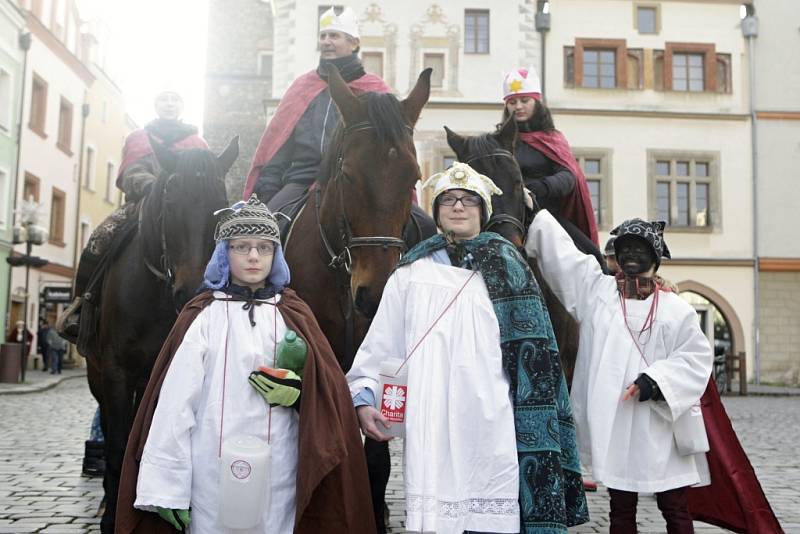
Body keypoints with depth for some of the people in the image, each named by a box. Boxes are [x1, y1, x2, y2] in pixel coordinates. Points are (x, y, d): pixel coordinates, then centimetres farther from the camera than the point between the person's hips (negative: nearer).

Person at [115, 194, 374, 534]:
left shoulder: (294, 315, 6)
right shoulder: (202, 316, 0)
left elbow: (329, 394, 4)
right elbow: (174, 404, -6)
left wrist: (298, 393, -17)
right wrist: (166, 489, -10)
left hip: (280, 475, 2)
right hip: (214, 475, -1)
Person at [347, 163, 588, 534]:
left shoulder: (508, 272, 9)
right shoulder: (411, 274, 10)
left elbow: (531, 352, 6)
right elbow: (379, 347, 11)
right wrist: (363, 398, 0)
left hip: (494, 430, 0)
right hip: (432, 433, 1)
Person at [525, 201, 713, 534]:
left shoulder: (675, 308, 2)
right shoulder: (596, 289, 7)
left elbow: (696, 358, 1)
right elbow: (560, 251, 7)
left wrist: (656, 380, -12)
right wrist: (534, 212, 5)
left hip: (659, 426, -1)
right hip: (612, 424, 1)